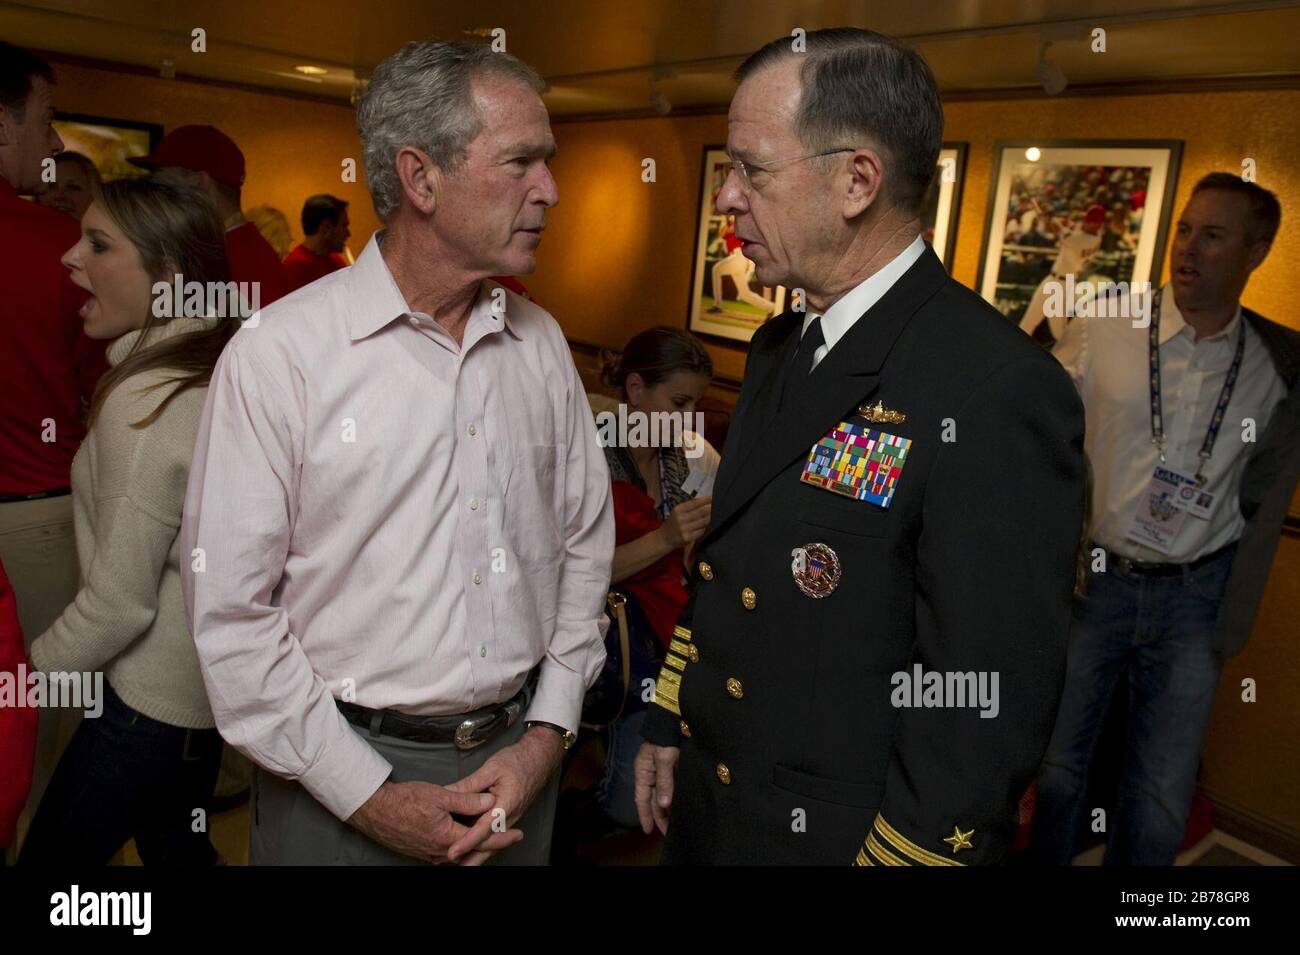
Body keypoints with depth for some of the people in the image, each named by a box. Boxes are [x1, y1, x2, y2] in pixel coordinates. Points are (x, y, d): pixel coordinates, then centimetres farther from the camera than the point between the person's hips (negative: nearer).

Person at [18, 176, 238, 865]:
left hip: (150, 701, -8)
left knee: (54, 851, 11)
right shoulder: (222, 374, 2)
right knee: (176, 847, 24)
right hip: (210, 683, 8)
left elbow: (120, 600, -21)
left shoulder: (145, 399, -23)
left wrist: (34, 671, -6)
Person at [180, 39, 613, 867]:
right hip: (339, 774, -3)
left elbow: (585, 544, 4)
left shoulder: (541, 342, 0)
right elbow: (231, 609, -12)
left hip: (519, 758, 4)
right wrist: (368, 795, -11)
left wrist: (547, 736, -2)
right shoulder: (279, 354, -13)